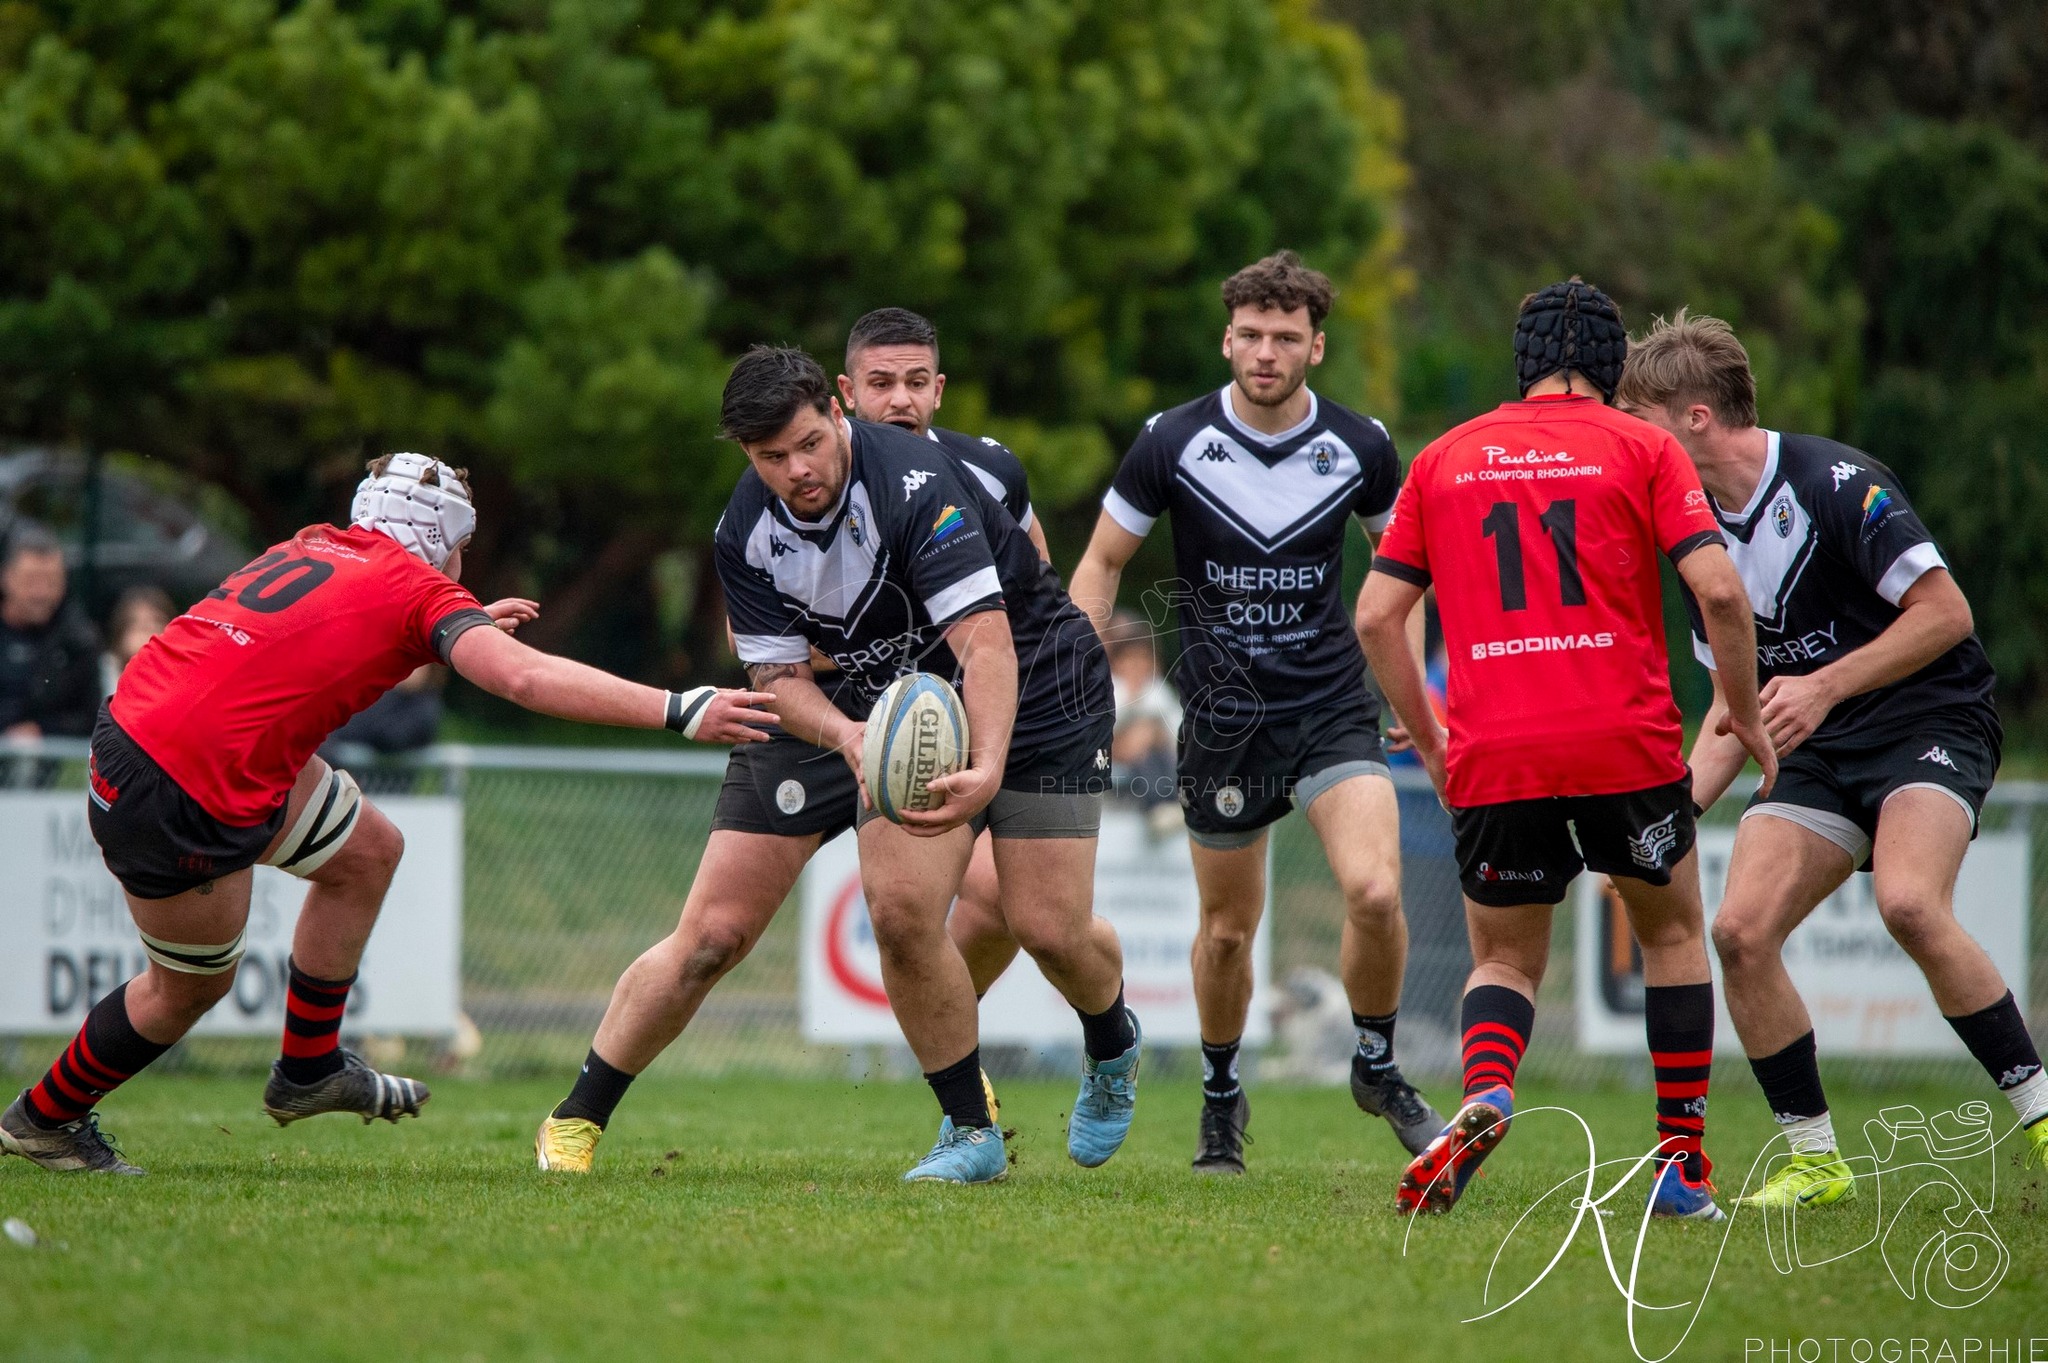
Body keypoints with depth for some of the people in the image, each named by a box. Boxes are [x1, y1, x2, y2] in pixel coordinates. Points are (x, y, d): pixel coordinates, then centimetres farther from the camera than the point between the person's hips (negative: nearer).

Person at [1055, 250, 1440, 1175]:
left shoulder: (1359, 446, -4)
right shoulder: (1172, 443, -7)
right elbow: (1102, 559, 5)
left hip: (1333, 707, 0)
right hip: (1223, 718, 0)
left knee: (1375, 891, -20)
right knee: (1227, 929, 7)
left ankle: (1378, 1068, 5)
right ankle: (1222, 1100, 33)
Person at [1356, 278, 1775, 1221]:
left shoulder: (1445, 459, 13)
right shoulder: (1641, 448, 5)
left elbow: (1375, 617, 10)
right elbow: (1718, 588, -6)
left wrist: (1430, 742, 20)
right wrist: (1744, 711, 8)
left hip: (1492, 757, 1)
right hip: (1627, 745, -1)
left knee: (1505, 959, 16)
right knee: (1673, 933, 21)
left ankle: (1485, 1094, -17)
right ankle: (1682, 1162, 14)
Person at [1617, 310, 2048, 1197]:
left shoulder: (1835, 483, -15)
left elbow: (1945, 611, -17)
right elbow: (1736, 699, 16)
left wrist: (1825, 687, -21)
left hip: (1930, 719, -7)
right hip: (1820, 754, 7)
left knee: (1909, 905, -32)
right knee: (1741, 931, -12)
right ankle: (1813, 1158, 1)